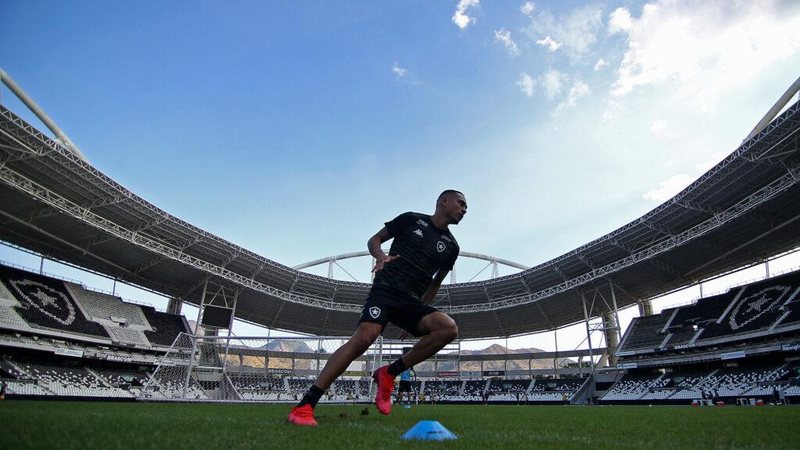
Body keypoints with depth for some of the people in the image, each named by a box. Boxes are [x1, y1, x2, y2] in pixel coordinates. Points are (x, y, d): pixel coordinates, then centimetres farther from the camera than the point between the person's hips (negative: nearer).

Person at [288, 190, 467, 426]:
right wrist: (380, 255, -12)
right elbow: (374, 240, 11)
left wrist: (418, 318, 21)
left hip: (411, 301, 4)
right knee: (365, 337, -29)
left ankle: (389, 373, -10)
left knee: (449, 328, -23)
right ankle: (304, 406, -22)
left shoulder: (451, 246, 15)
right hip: (385, 289, -4)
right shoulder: (412, 219, 6)